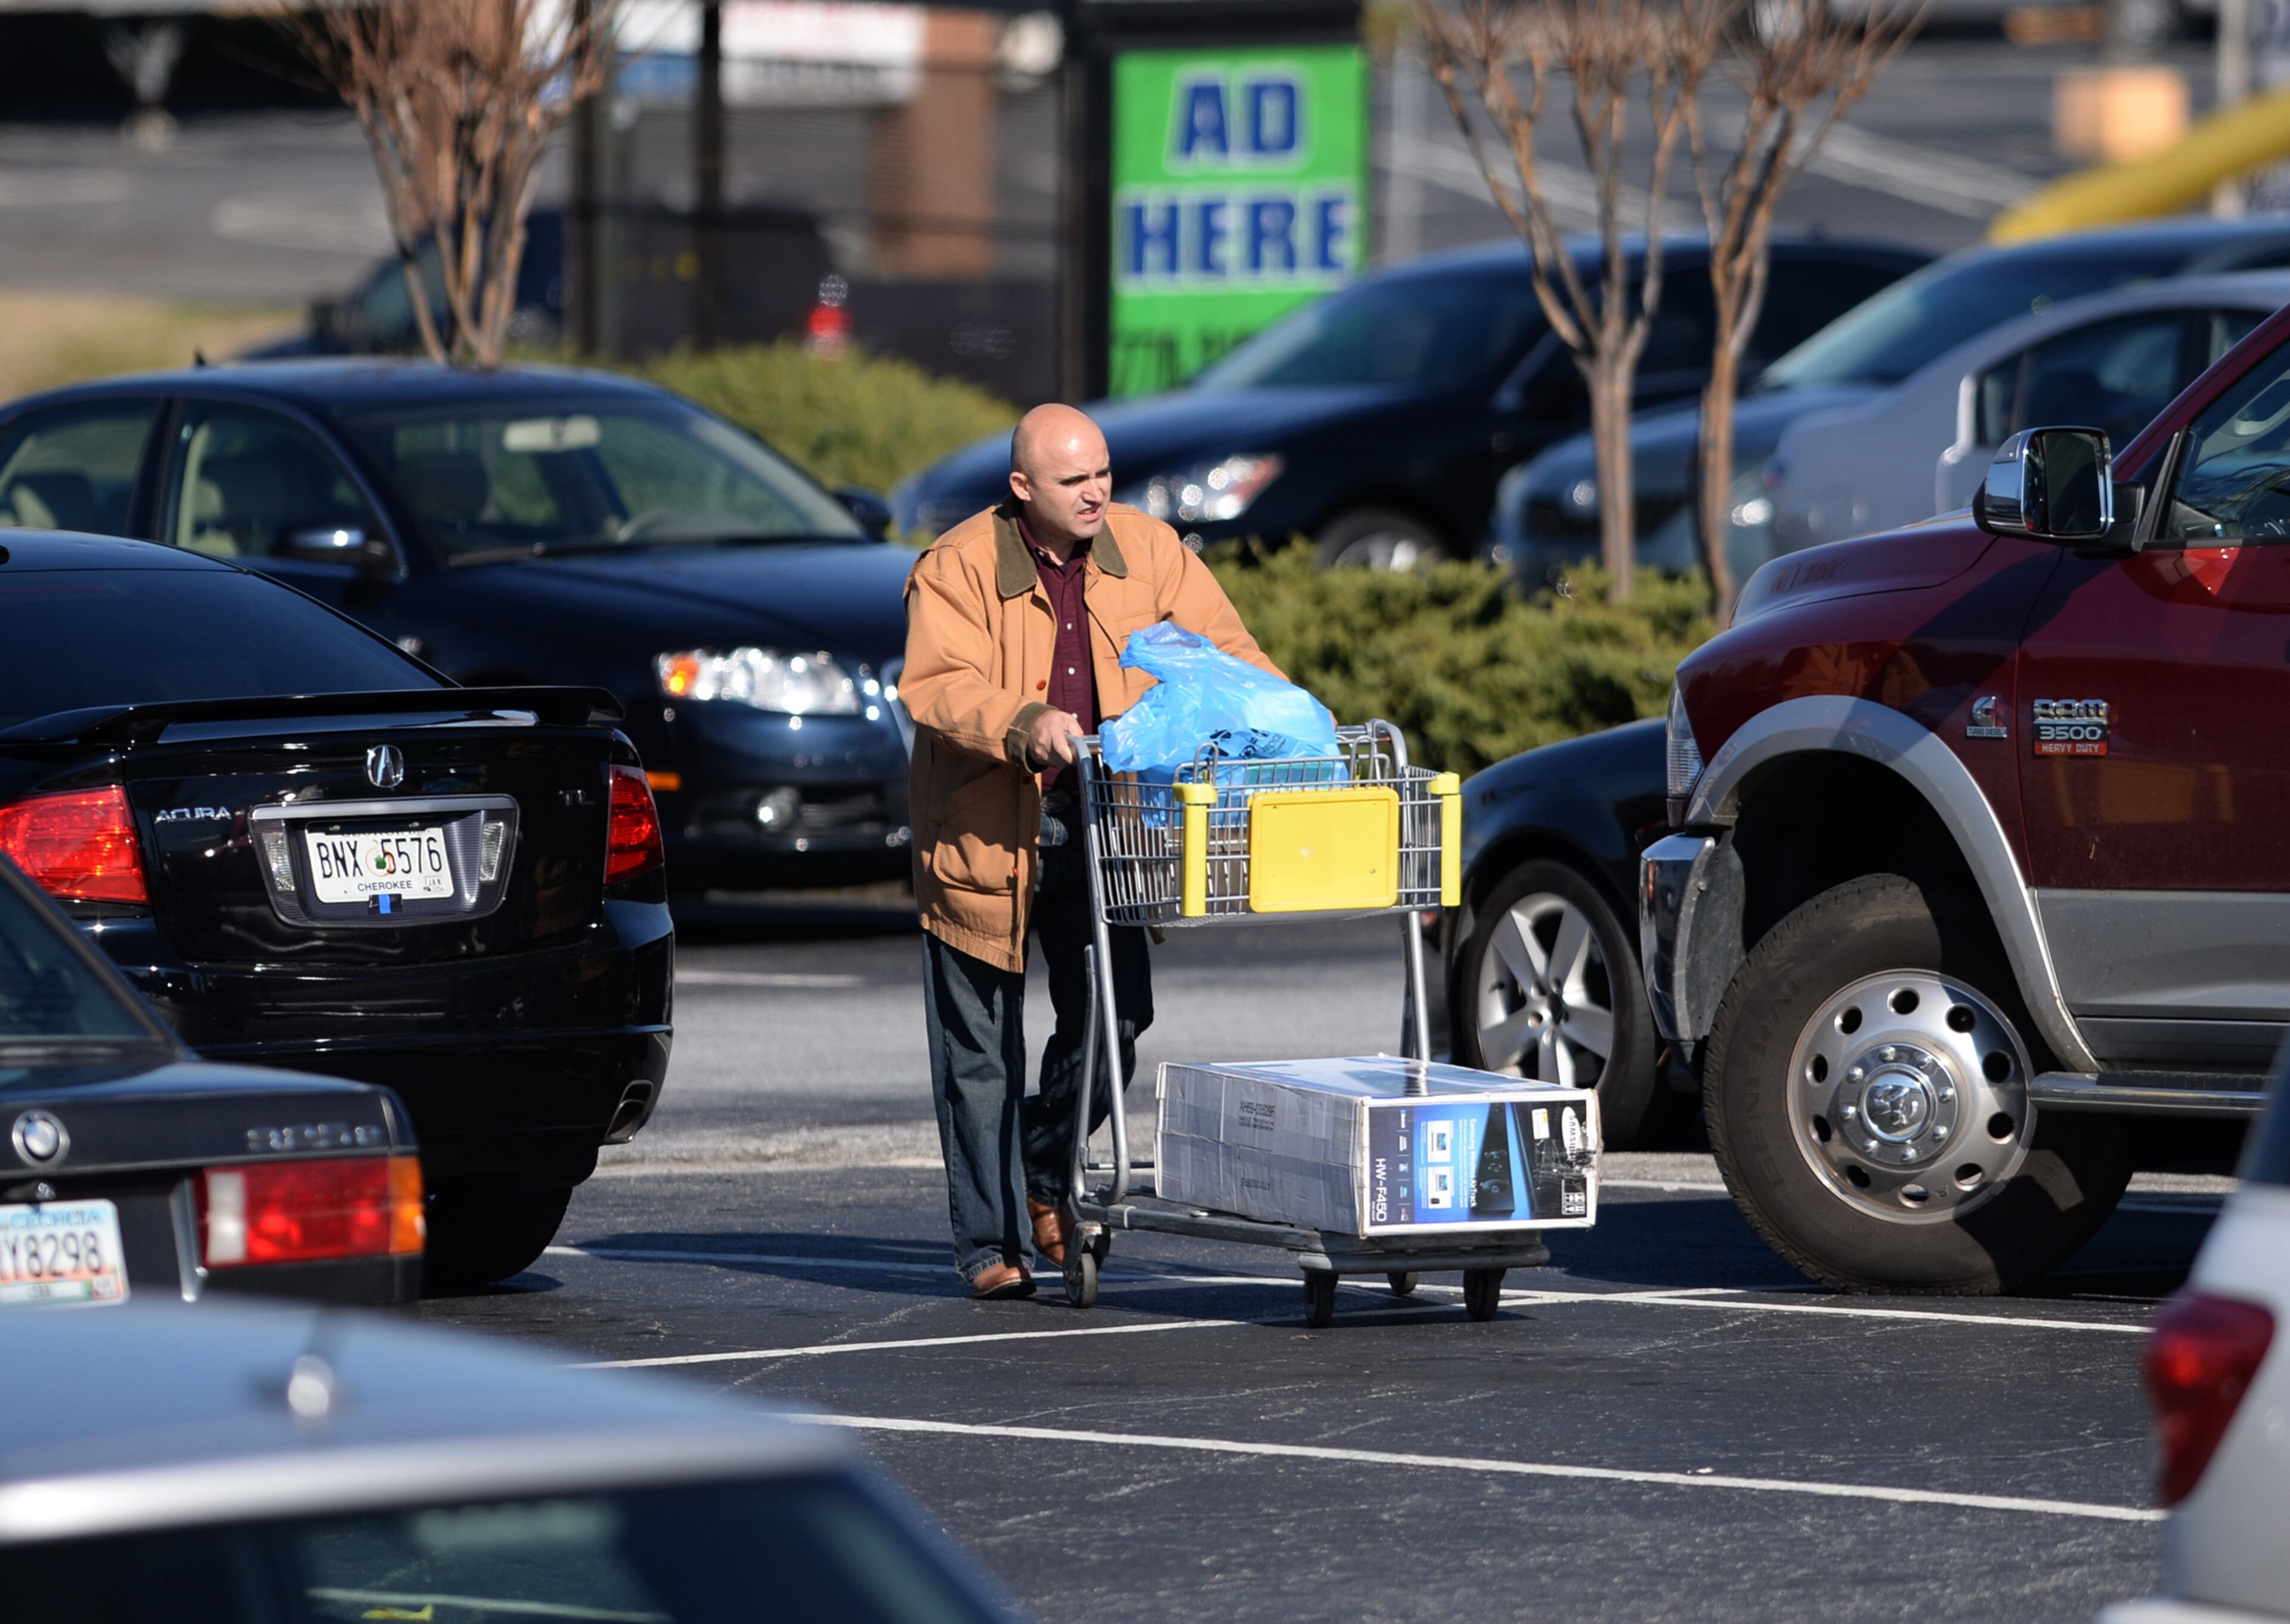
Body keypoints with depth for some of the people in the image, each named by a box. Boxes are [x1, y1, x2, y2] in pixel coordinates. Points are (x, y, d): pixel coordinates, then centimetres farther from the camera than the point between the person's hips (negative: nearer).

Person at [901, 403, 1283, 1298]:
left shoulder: (1147, 551, 2)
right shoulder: (957, 568, -10)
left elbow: (1221, 647, 4)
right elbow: (937, 686, -21)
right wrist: (1024, 722, -38)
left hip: (1101, 827, 3)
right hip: (988, 834, -3)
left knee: (1116, 1013, -5)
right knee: (983, 1049, 3)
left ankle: (1046, 1172, 22)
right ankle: (992, 1243, 13)